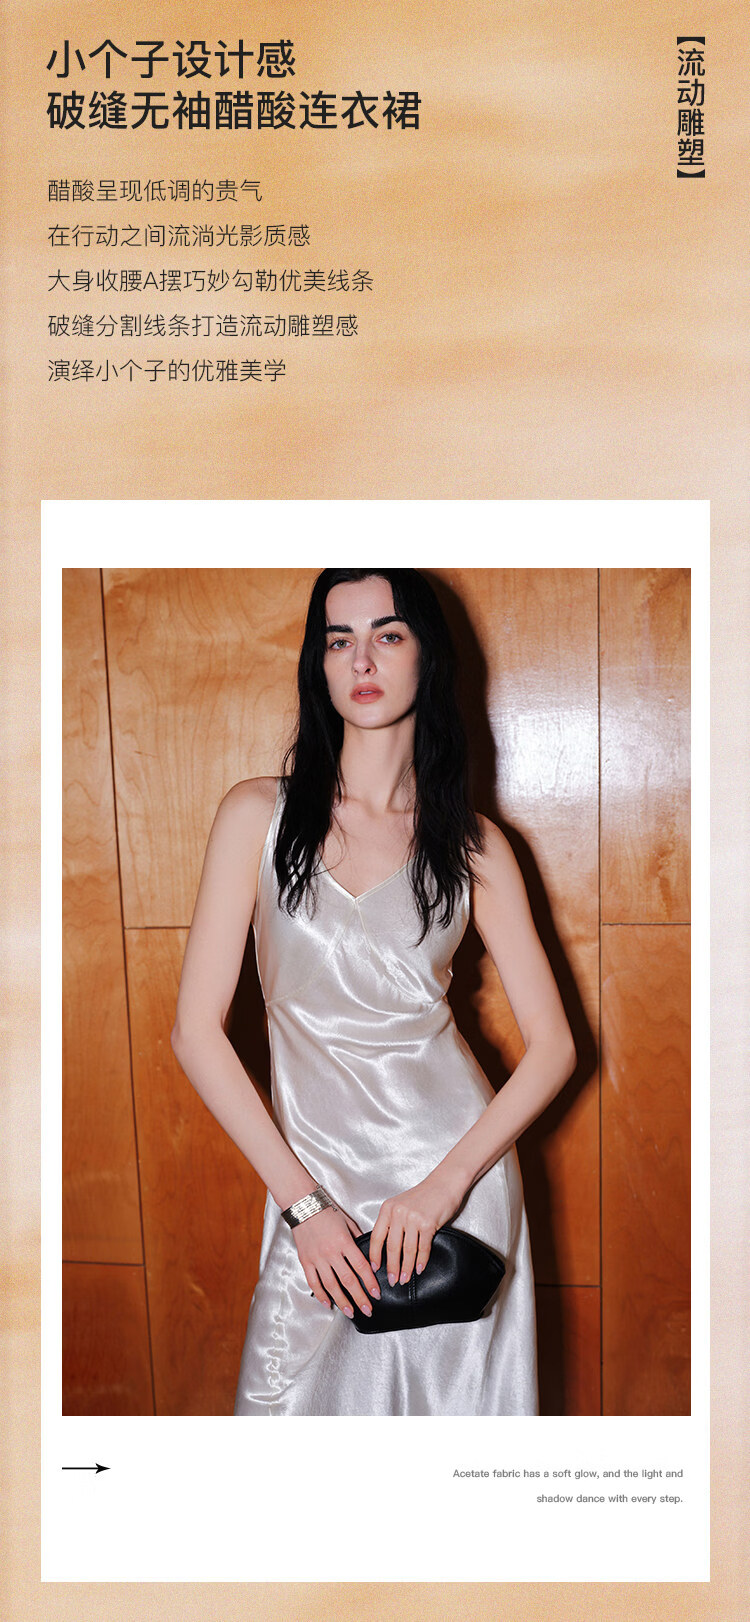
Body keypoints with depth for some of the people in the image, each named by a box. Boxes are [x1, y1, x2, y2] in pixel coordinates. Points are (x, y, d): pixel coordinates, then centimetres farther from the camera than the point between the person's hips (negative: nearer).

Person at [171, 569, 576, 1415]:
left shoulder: (472, 845, -2)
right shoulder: (258, 815, -4)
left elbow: (553, 1044, -1)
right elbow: (196, 1031, -6)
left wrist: (448, 1181, -13)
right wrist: (302, 1201, -9)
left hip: (456, 1174, 0)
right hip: (312, 1174, 0)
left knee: (449, 1392, 13)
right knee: (296, 1392, 13)